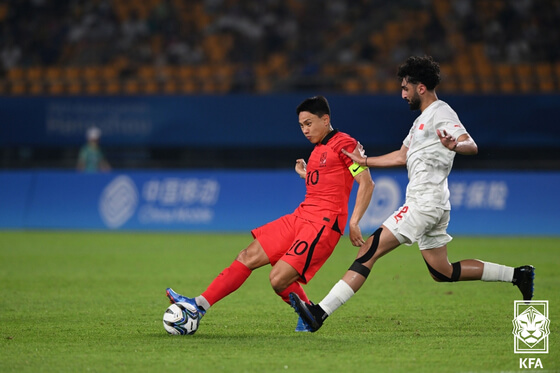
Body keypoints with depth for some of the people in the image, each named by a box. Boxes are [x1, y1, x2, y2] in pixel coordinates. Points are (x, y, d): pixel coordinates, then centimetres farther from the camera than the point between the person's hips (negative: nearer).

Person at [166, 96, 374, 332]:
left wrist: (354, 223, -18)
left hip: (323, 223, -9)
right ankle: (199, 305, 2)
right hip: (300, 216, 9)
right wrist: (306, 175, 20)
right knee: (248, 257, 1)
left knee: (279, 279, -18)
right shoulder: (318, 150, 20)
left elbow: (367, 183, -12)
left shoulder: (344, 144, -7)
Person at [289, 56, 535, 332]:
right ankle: (517, 275, 20)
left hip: (425, 203, -10)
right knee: (442, 273, 15)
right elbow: (402, 156, 31)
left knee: (370, 250, -14)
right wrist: (363, 161, 28)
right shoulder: (423, 118, 21)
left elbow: (472, 146, -23)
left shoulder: (441, 114, -9)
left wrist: (454, 145, -45)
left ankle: (320, 313, -19)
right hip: (433, 205, 10)